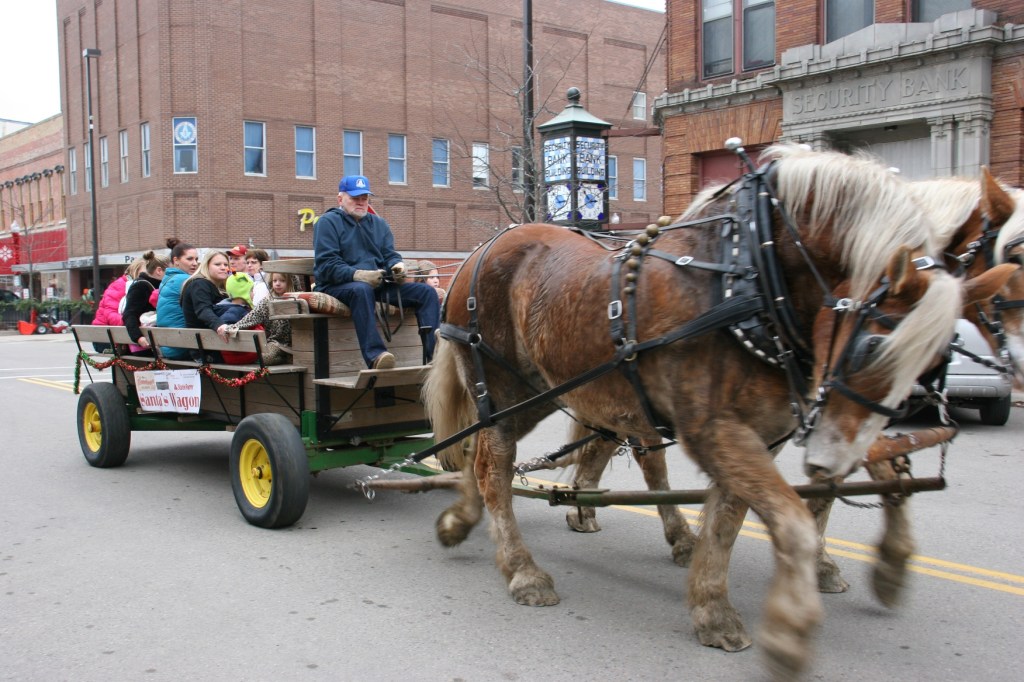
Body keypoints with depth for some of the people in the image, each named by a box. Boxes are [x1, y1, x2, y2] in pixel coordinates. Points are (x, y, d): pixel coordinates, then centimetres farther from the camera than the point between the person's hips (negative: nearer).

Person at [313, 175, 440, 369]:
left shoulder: (379, 223, 22)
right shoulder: (328, 222, 2)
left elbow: (390, 254, 15)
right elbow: (325, 265, -10)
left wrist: (398, 265, -12)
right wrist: (357, 275, -26)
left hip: (379, 284, 6)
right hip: (337, 286, -6)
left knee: (426, 291, -12)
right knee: (361, 289, -41)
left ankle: (434, 354, -27)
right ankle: (375, 356, -54)